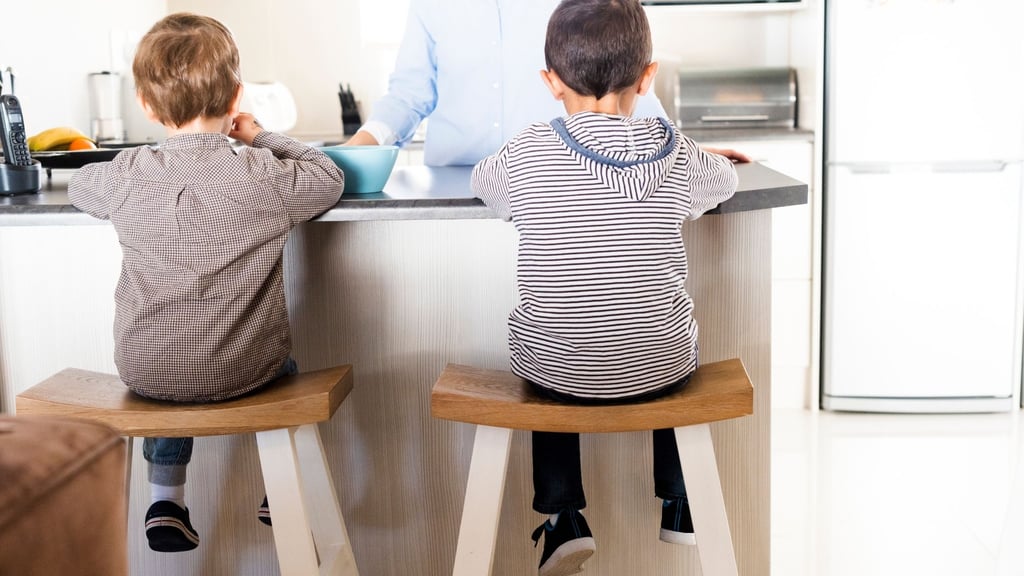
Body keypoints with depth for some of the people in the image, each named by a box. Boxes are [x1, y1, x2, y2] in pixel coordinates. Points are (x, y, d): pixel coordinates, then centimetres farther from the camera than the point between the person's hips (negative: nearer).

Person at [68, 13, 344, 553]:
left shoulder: (126, 175, -8)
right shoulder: (264, 178, -15)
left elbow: (78, 184, 15)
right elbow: (329, 177, 4)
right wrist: (261, 138, 12)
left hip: (143, 370, 2)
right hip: (243, 371, -1)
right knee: (283, 364, 32)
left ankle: (165, 499, 32)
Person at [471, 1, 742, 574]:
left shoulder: (524, 154, -9)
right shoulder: (676, 154, -6)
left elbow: (480, 179, 13)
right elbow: (727, 179, 16)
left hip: (556, 371, -1)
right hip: (660, 371, 1)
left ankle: (564, 517, 23)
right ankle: (678, 505, 39)